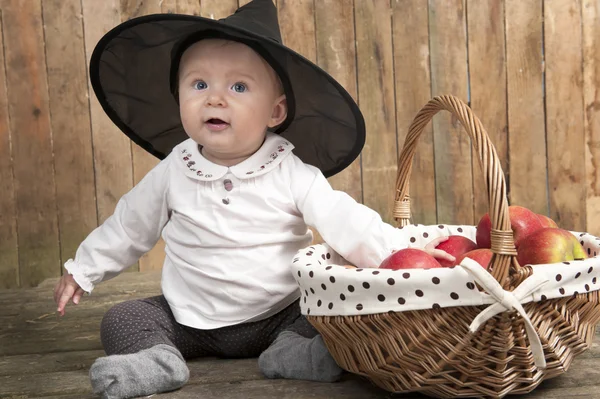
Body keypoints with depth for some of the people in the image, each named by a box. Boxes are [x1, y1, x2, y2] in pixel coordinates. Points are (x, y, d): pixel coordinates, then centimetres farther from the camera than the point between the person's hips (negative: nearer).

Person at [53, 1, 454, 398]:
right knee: (123, 319, -9)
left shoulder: (293, 175, -14)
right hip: (192, 319, 2)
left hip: (282, 313, -2)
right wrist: (83, 270, 16)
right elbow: (128, 226, 9)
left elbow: (345, 221, -21)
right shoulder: (172, 173, -6)